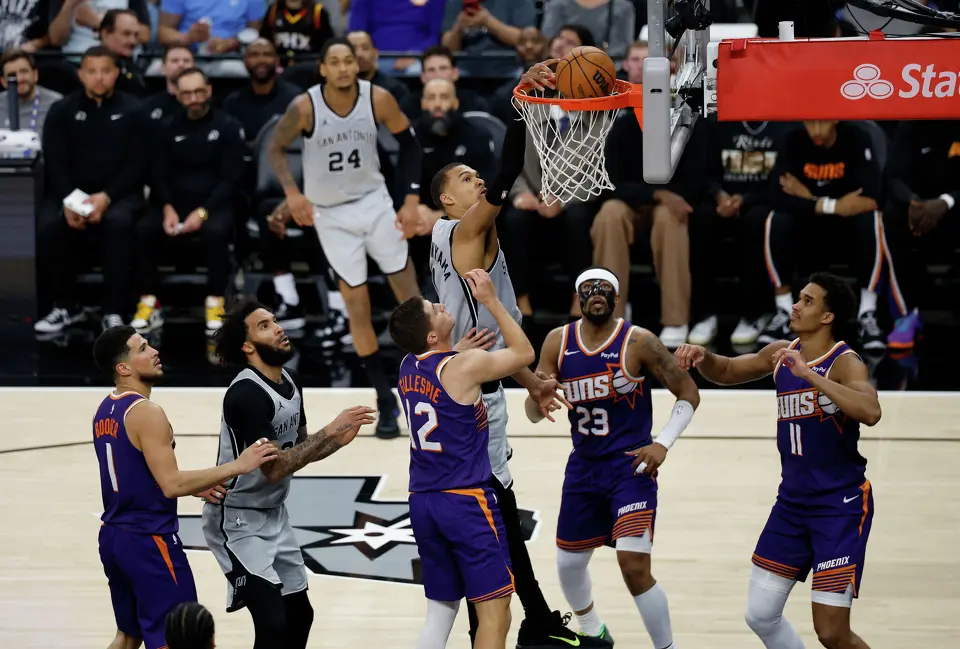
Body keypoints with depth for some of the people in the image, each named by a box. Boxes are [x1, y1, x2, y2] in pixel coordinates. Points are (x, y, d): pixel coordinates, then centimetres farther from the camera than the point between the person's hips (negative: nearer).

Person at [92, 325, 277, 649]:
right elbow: (171, 485, -25)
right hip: (148, 541, -9)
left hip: (114, 536, 9)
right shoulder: (145, 412, -19)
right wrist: (237, 466, -24)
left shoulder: (105, 411, 11)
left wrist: (193, 487, 16)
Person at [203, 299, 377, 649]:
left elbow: (299, 450, 14)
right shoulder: (247, 394, -25)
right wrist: (330, 430, -26)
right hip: (238, 521, -9)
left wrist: (337, 441, -6)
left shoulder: (290, 382, 3)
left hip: (275, 515, 9)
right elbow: (275, 467, -28)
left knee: (299, 614, 16)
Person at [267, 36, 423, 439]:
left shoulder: (378, 99, -15)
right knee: (357, 303, 1)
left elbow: (408, 141, 1)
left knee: (408, 291, 2)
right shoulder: (305, 107, -19)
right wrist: (291, 191, -19)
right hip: (331, 213, -1)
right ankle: (385, 399, 10)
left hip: (375, 201, 1)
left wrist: (412, 198, -5)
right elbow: (275, 148, -4)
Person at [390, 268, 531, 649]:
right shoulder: (464, 367, -15)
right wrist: (491, 301, 2)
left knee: (440, 610, 15)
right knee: (495, 615, -5)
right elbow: (524, 353, -1)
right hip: (466, 502, -8)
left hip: (423, 503, 8)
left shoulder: (407, 368, 6)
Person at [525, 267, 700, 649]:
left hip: (630, 465, -5)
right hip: (583, 466, 5)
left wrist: (663, 443, -16)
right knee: (568, 563, 17)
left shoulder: (639, 342, -12)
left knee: (634, 566, -19)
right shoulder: (558, 343, -1)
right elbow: (534, 415, 2)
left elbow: (689, 394, -4)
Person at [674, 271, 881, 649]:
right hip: (793, 501, 7)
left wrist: (808, 373, -37)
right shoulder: (782, 353, 5)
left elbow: (870, 412, -37)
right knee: (760, 616, 8)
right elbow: (727, 372, 22)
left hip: (841, 505, -7)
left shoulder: (845, 362, -17)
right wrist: (702, 357, 0)